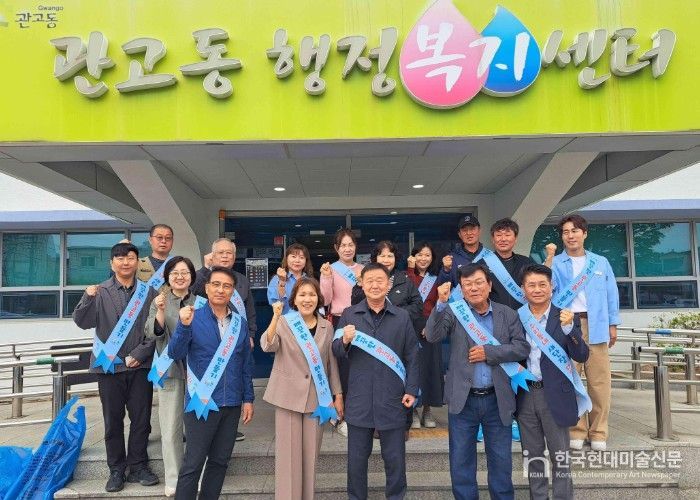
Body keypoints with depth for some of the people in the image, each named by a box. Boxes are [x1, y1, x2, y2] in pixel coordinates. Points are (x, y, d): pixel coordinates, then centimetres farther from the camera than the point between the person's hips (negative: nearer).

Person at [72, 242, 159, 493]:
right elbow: (83, 322, -7)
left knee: (141, 418, 7)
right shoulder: (101, 291, 1)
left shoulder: (148, 291, 2)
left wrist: (139, 354, -9)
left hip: (140, 366, 0)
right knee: (113, 420, 10)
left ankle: (138, 467, 21)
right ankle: (116, 470, 22)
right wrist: (88, 299, -23)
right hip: (109, 366, 0)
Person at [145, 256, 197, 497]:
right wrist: (160, 311, -25)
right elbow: (152, 333, -11)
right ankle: (173, 480, 19)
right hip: (170, 370, 0)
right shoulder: (159, 302, 1)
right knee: (171, 429, 5)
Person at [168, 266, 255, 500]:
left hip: (231, 404, 4)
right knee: (193, 464, 3)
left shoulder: (240, 322, 4)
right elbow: (175, 354, -15)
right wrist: (183, 325, -31)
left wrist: (248, 399, 7)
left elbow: (246, 364, 9)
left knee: (220, 461, 15)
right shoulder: (193, 318, -6)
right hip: (202, 403, -4)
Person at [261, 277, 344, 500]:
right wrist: (276, 317, -36)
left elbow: (332, 363, 10)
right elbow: (267, 346, -24)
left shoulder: (327, 327, 3)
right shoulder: (284, 323, -5)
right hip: (289, 397, -2)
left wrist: (338, 395, 8)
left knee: (310, 454, 11)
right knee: (288, 454, 3)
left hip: (317, 398, 3)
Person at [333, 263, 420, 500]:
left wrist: (412, 390, 0)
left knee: (395, 457, 13)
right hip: (359, 399, 0)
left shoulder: (402, 317, 3)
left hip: (392, 399, 0)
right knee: (357, 457, 13)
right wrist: (345, 341, -20)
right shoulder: (349, 315, 2)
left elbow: (411, 356, 5)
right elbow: (336, 352, 1)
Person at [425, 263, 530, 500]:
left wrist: (489, 352, -15)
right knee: (461, 461, 11)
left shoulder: (508, 314, 2)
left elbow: (522, 347, -5)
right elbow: (432, 336, -17)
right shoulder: (453, 311, -4)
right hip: (463, 399, -1)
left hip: (498, 399, 1)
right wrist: (441, 303, -28)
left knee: (501, 461, 16)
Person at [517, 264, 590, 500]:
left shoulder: (565, 317, -3)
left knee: (560, 457, 7)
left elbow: (582, 356, -10)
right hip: (525, 395, 2)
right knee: (532, 456, 15)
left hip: (555, 396, -2)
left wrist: (568, 327, -23)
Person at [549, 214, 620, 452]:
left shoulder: (601, 262, 13)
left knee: (599, 380, 0)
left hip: (595, 325, 2)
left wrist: (612, 324, 9)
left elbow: (612, 294, 14)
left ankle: (598, 433, 12)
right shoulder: (555, 264, 7)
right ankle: (576, 430, 14)